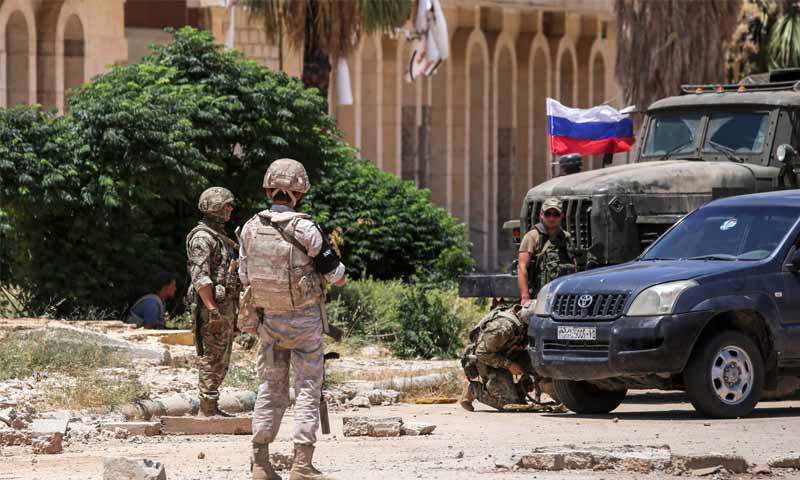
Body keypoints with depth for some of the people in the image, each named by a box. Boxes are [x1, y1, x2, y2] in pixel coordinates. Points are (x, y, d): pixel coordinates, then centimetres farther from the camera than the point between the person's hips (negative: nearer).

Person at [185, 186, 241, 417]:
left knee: (221, 360, 12)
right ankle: (207, 409, -7)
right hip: (212, 306, -10)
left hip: (225, 306, 10)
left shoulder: (219, 236, 19)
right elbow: (200, 277, -21)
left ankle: (211, 407, 17)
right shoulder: (202, 238, -13)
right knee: (212, 358, -8)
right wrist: (212, 309, -25)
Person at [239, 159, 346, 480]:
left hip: (268, 320, 4)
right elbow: (337, 277, -9)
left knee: (271, 390, 12)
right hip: (304, 320, -4)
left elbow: (244, 276, 7)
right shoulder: (305, 229, -16)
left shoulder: (250, 229, -3)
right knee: (308, 390, 1)